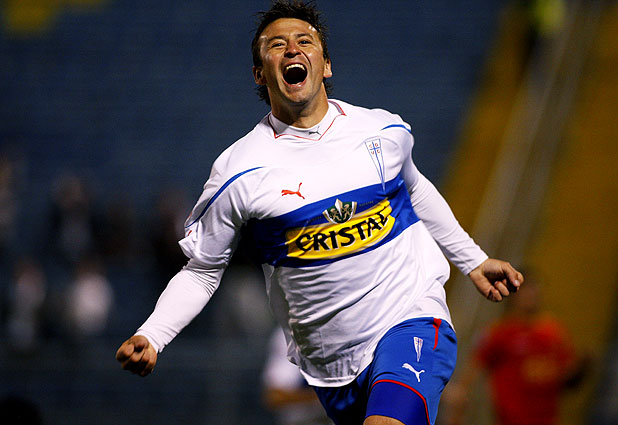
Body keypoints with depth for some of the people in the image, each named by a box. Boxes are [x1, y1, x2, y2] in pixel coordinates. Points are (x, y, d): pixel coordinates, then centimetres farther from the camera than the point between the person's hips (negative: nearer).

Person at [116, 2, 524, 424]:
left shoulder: (385, 131, 3)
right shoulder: (239, 171, -6)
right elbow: (201, 271, 3)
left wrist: (473, 260, 33)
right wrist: (150, 337, -13)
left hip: (411, 322, -1)